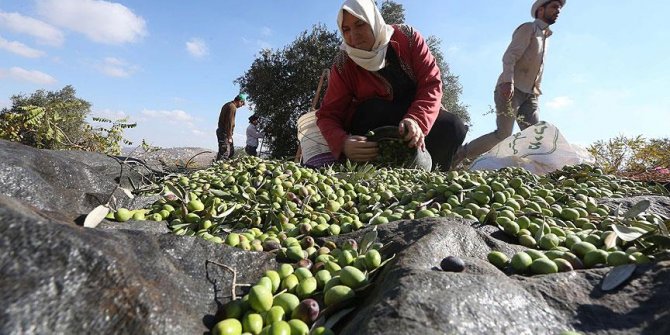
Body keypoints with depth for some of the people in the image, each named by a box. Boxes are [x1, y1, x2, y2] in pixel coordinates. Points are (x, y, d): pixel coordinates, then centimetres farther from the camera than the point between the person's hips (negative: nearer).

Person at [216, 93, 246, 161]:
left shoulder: (228, 105, 18)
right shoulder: (232, 107, -14)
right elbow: (229, 122, -20)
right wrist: (229, 137, -20)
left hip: (221, 131, 10)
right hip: (224, 132, -10)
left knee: (231, 151, 13)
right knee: (224, 153, -11)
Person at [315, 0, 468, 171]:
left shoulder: (407, 36, -12)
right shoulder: (343, 64, -14)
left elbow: (431, 83, -18)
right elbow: (328, 115, -18)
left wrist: (417, 120, -39)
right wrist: (343, 143, -41)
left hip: (415, 114, 2)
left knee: (453, 128, -24)